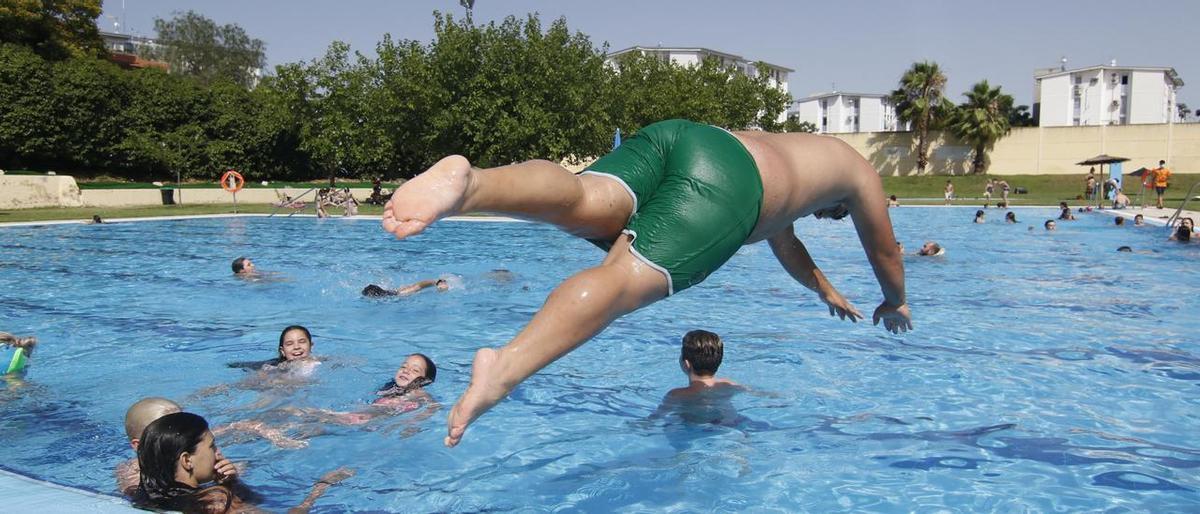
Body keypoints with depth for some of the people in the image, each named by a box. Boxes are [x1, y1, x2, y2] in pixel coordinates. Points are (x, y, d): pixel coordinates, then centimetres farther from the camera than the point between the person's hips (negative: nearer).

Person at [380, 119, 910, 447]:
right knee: (626, 277, -25)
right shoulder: (858, 168, 36)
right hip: (725, 180, -6)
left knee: (585, 204, -22)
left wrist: (826, 291, 78)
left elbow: (784, 240, 65)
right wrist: (895, 303, 66)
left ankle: (468, 182, -52)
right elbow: (886, 253, 45)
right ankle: (503, 369, -47)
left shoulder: (787, 153, 52)